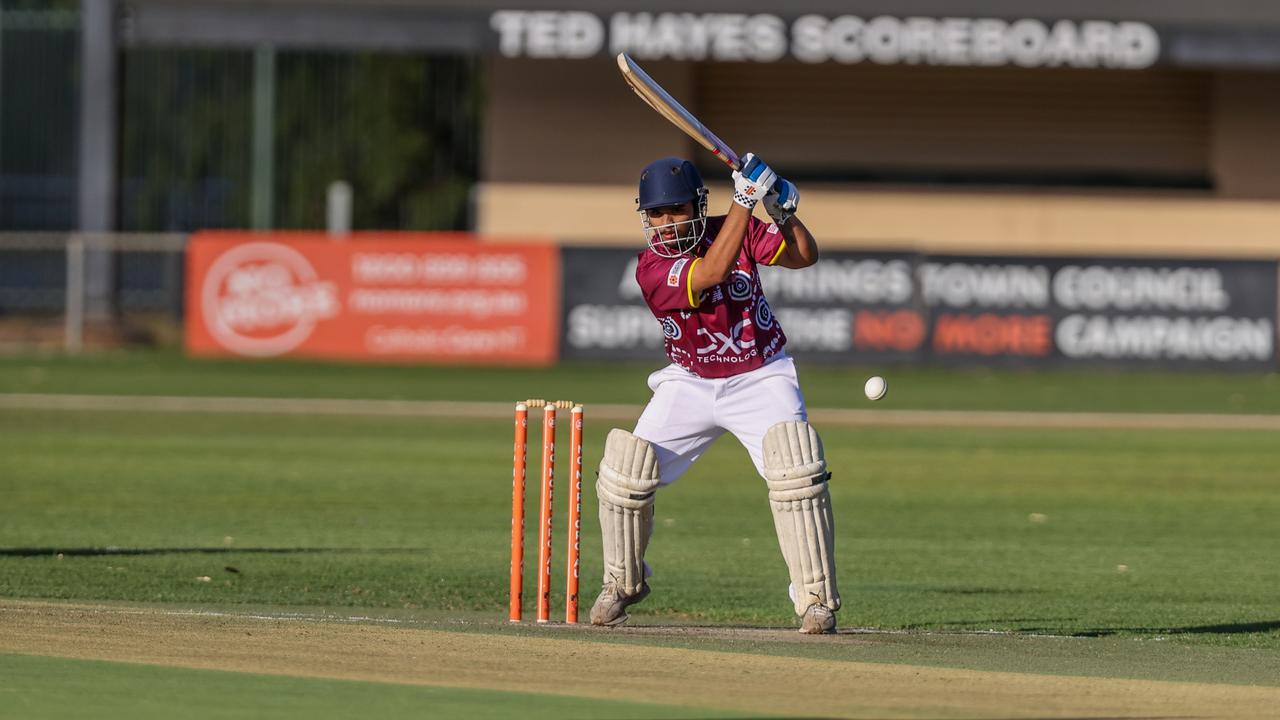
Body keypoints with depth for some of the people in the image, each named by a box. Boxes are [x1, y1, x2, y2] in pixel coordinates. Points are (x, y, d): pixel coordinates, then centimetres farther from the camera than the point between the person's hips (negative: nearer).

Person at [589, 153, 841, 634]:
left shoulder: (735, 231, -9)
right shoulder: (651, 269, -18)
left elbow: (804, 256, -9)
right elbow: (712, 273, -33)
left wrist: (785, 213, -29)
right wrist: (746, 197, -36)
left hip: (762, 378, 0)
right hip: (690, 384, 0)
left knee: (797, 475, -23)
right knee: (624, 476, -9)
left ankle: (817, 599, -14)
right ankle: (623, 584, 16)